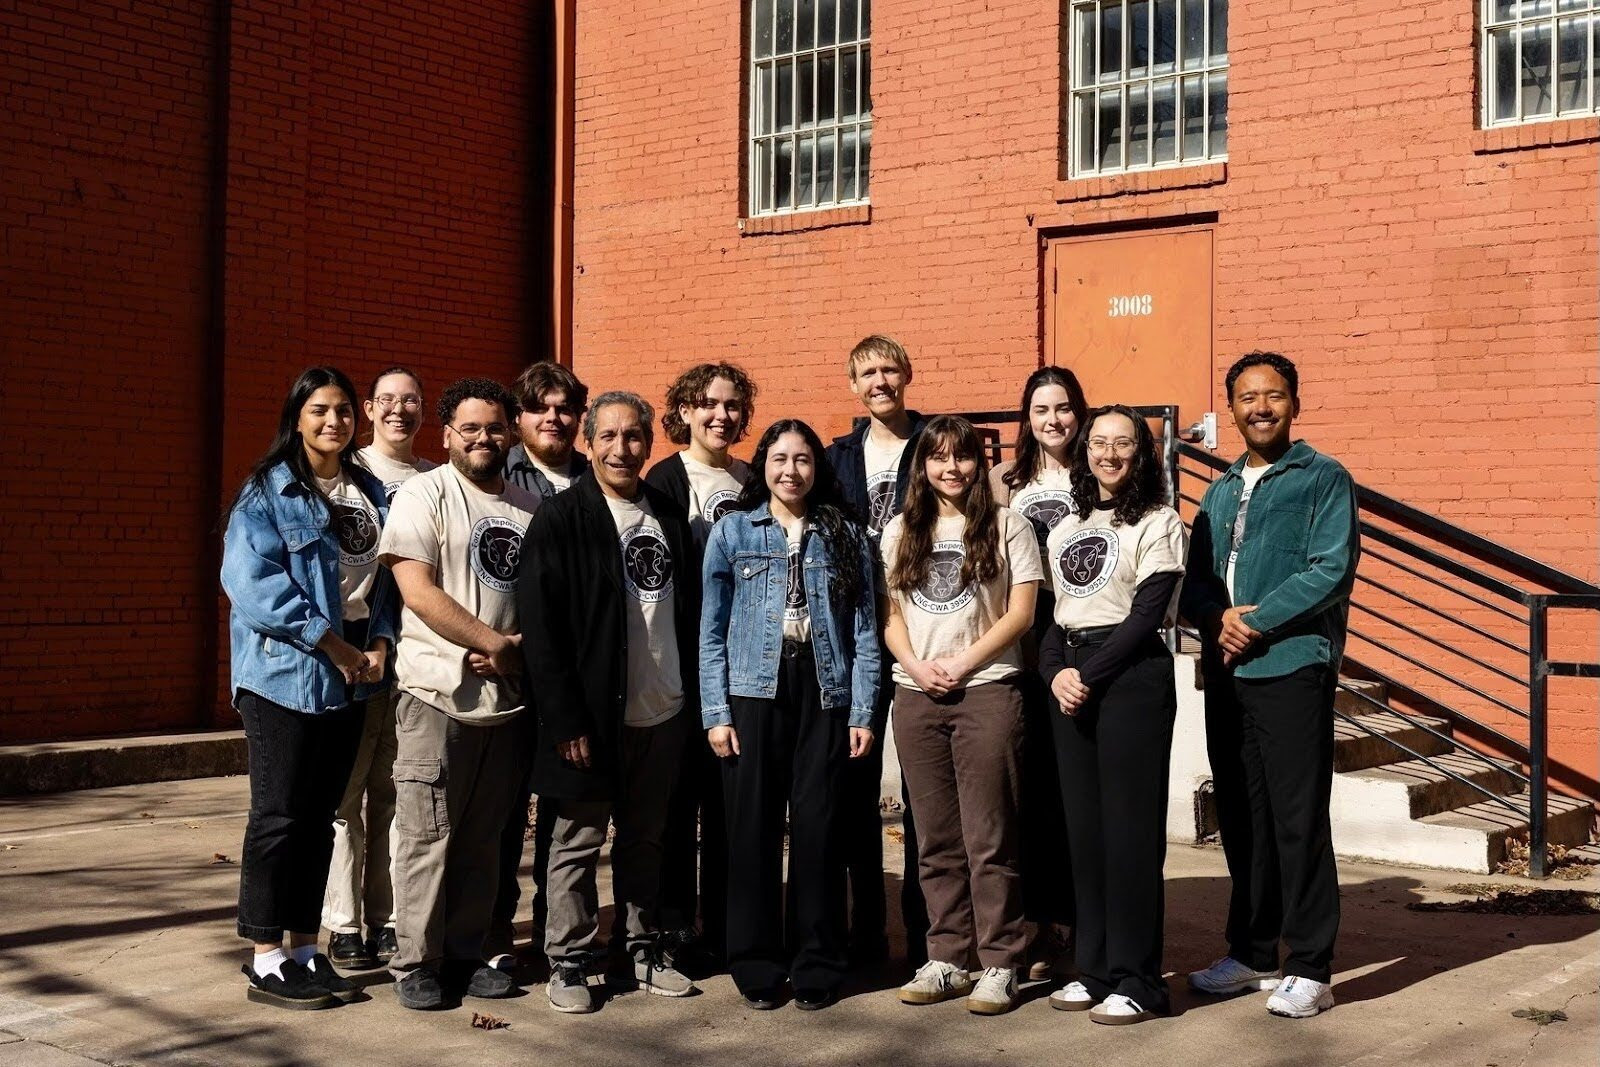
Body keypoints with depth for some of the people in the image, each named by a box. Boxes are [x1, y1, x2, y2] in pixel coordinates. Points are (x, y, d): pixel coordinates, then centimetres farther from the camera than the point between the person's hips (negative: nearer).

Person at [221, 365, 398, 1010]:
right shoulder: (269, 492, -5)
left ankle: (305, 951, 18)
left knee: (320, 817, 10)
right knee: (279, 815, -2)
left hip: (350, 677, 6)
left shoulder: (372, 493, 14)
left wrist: (378, 645, -3)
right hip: (286, 673, -6)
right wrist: (332, 644, -16)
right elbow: (252, 581, -15)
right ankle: (267, 963, 5)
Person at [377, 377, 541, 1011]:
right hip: (437, 695, -5)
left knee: (483, 838, 11)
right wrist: (494, 642, -11)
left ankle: (465, 955, 22)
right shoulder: (424, 494, -2)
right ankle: (415, 964, 9)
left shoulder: (529, 507, 13)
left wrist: (524, 646, -5)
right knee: (427, 836, -1)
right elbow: (418, 590, -11)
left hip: (509, 697, 5)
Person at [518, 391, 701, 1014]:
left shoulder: (671, 519, 10)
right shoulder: (560, 522, -7)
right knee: (579, 840, 5)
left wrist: (692, 700, 9)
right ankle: (568, 961, 16)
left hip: (665, 712, 5)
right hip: (594, 716, -5)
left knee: (645, 838, 15)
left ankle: (640, 945, 28)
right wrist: (566, 720, -16)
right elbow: (540, 628, -12)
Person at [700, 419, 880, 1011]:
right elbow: (712, 630, 4)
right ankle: (756, 966, 14)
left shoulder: (846, 535, 9)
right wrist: (716, 712, -3)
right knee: (753, 828, 2)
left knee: (818, 828, 1)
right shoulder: (732, 531, 6)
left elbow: (865, 630, 7)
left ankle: (816, 966, 13)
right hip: (753, 694, 0)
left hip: (824, 695, 0)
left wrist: (862, 712, -1)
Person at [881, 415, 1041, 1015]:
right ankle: (945, 960, 15)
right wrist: (914, 665, -6)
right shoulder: (900, 532, 14)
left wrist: (963, 662, -11)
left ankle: (1000, 965, 3)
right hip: (915, 696, 4)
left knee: (988, 837, -4)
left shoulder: (1006, 526, 3)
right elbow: (890, 614, 12)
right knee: (936, 838, 8)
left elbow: (1020, 612, -2)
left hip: (986, 691, -4)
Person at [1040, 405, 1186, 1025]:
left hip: (1132, 677, -6)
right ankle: (1096, 969, 16)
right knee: (1083, 826, 7)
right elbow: (1055, 612, 13)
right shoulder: (1066, 529, 17)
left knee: (1129, 827, -5)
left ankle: (1138, 980, 2)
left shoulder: (1157, 524, -2)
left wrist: (1089, 675, -14)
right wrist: (1055, 672, -5)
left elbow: (1146, 614, -10)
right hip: (1071, 682, 6)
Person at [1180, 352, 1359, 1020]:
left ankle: (1310, 970, 2)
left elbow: (1332, 570, -12)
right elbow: (1194, 579, 13)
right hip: (1225, 673, 6)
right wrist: (1219, 616, -8)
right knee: (1240, 820, 11)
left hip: (1292, 669, -6)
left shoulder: (1323, 479, 1)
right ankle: (1251, 953, 22)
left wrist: (1255, 622, -14)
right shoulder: (1220, 492, 20)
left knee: (1297, 821, -5)